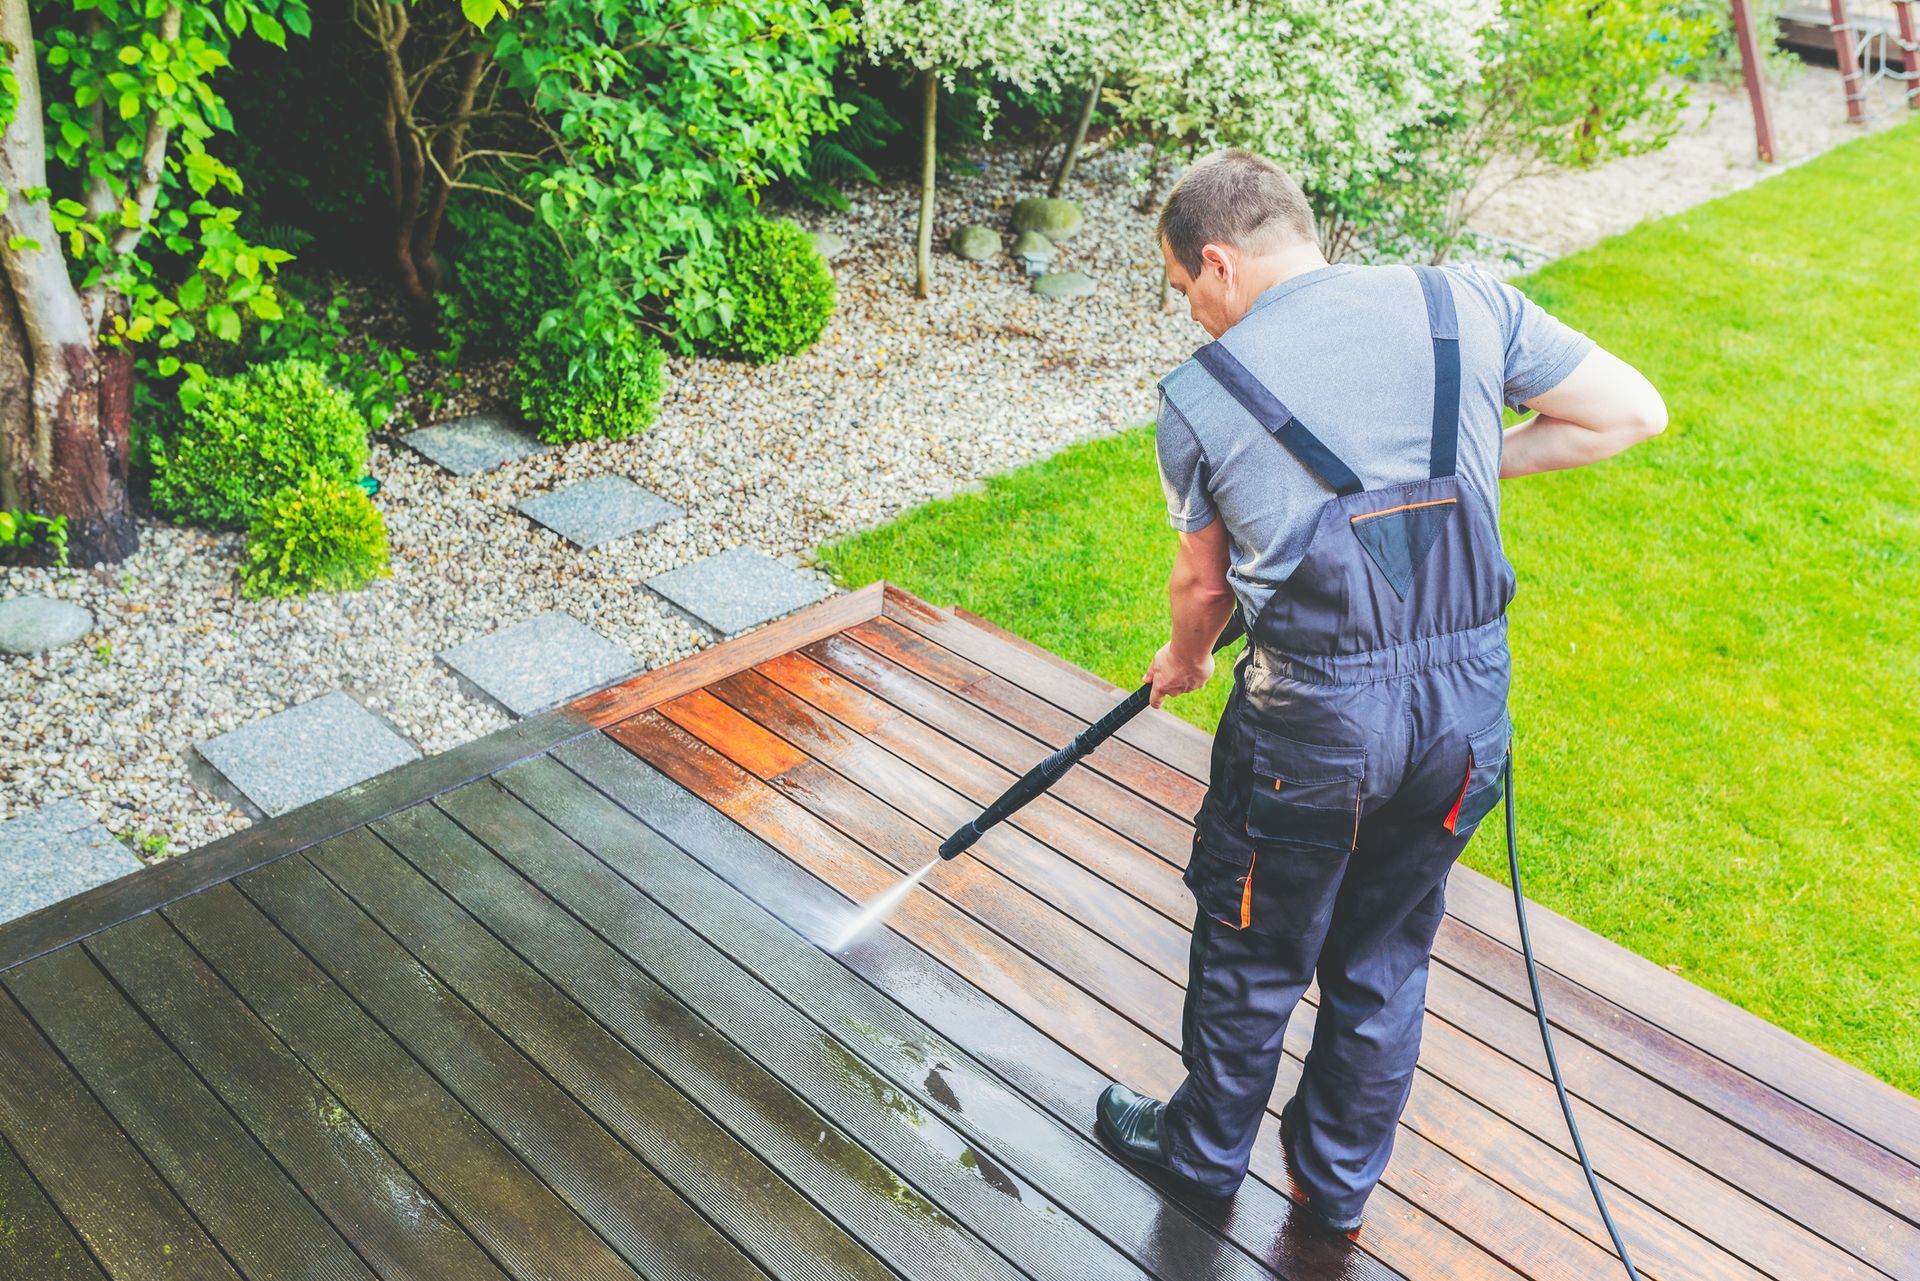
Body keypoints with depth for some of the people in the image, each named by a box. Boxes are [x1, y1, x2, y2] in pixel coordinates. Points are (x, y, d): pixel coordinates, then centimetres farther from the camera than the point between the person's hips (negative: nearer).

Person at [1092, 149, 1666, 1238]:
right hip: (1471, 709, 4)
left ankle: (1205, 1150, 44)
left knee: (1253, 955, 20)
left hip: (1314, 720, -3)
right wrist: (1470, 463, 11)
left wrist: (1184, 661, 27)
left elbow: (1204, 585, 6)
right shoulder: (1465, 304, 0)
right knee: (1385, 962, 22)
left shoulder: (1200, 395, -5)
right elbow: (1635, 411, 4)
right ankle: (1340, 1187, 42)